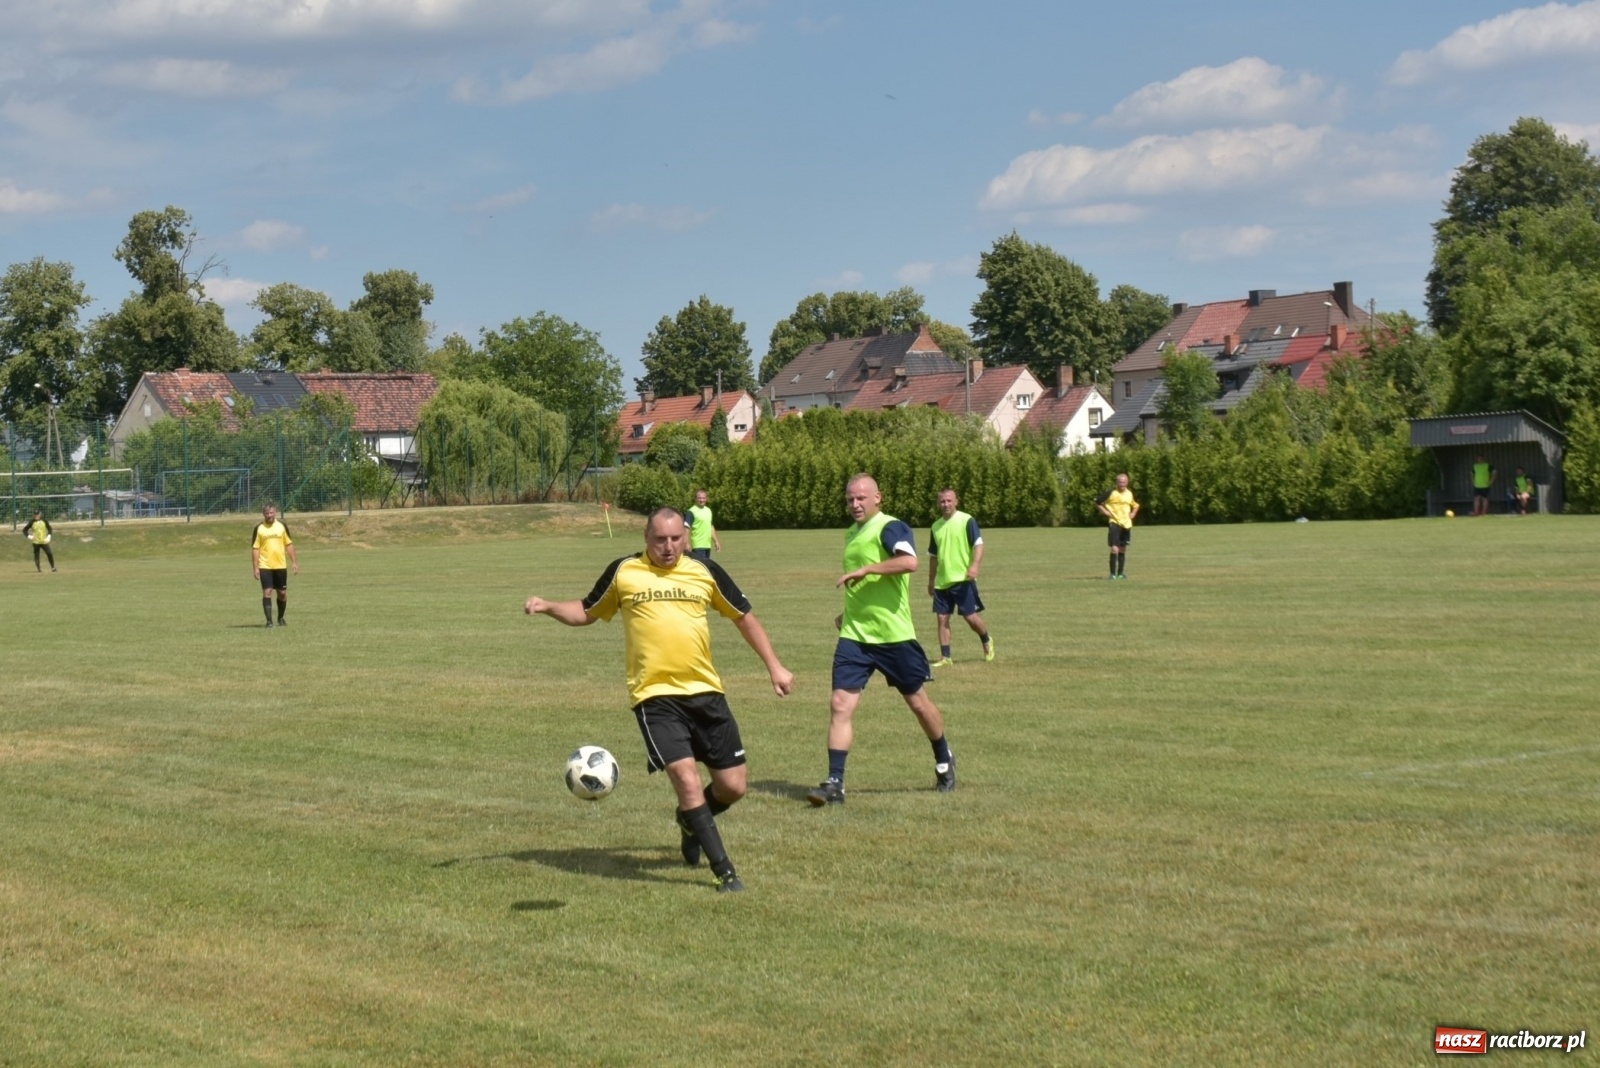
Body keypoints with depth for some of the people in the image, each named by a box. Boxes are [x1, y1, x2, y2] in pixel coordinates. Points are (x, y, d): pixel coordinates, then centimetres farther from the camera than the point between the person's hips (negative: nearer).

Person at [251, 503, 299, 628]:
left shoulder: (281, 526, 4)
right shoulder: (259, 528, -3)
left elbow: (289, 545, 10)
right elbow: (255, 549, -2)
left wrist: (295, 562, 5)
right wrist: (255, 568, -8)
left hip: (281, 565, 2)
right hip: (265, 566, -2)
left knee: (282, 593, 8)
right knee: (267, 592, -10)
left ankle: (281, 618, 27)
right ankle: (269, 620, -6)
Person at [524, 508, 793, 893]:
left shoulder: (705, 572, 5)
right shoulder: (623, 572, 2)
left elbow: (744, 616, 15)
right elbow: (586, 612, 15)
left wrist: (774, 666, 13)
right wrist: (549, 607, -3)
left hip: (706, 692, 3)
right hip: (655, 697, -3)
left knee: (732, 787, 5)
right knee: (687, 781, -18)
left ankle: (691, 821, 39)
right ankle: (725, 872, -7)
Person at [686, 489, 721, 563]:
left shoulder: (708, 510, 14)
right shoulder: (692, 511, -9)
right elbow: (687, 529, -14)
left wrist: (716, 541, 19)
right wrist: (688, 545, -21)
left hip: (707, 545, 8)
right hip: (698, 546, -8)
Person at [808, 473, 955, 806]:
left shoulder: (890, 528, -11)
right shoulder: (852, 533, 14)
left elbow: (910, 561, -32)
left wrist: (865, 570, -30)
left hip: (893, 635, -6)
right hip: (854, 635, 6)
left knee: (918, 702, 10)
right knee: (840, 704, -8)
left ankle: (944, 762, 34)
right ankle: (834, 783, -8)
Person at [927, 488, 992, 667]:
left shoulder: (967, 521, -5)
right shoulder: (936, 526, 12)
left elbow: (978, 545, -12)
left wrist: (975, 565, -29)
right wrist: (931, 581, 21)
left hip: (963, 579, -5)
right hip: (942, 582, 5)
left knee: (970, 616, -4)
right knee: (942, 618, 2)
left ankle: (986, 641, 24)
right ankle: (945, 657, 6)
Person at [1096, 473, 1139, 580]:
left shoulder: (1130, 494, 8)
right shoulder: (1111, 493, -8)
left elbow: (1136, 505, 27)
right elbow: (1097, 503, -3)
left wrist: (1133, 513, 11)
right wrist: (1105, 512, -10)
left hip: (1126, 524, 5)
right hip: (1114, 523, -5)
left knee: (1123, 549, 11)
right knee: (1114, 549, -14)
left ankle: (1121, 573, 20)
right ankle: (1112, 574, -8)